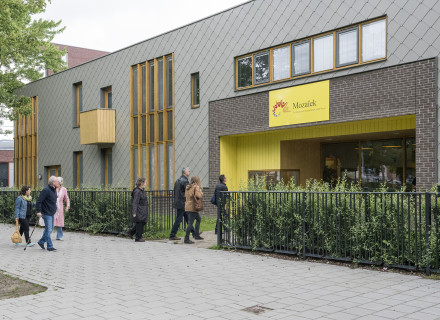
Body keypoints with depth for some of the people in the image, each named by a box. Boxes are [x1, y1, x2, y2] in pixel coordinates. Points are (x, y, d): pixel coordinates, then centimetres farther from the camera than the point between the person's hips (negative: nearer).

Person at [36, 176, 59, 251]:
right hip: (46, 213, -9)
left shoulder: (54, 190, 10)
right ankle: (50, 246, 3)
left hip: (51, 213, 9)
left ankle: (41, 242, 30)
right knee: (48, 230, -3)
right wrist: (38, 211, -21)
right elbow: (39, 201, -20)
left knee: (50, 229, 16)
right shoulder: (46, 190, -19)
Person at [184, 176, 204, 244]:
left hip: (188, 206, 10)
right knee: (190, 223, -8)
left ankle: (196, 235, 27)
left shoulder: (188, 187, 14)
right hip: (193, 207, -10)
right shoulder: (196, 187, -11)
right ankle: (186, 239, -8)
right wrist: (201, 192, -6)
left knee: (199, 219, 23)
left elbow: (185, 196, 22)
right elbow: (198, 196, -23)